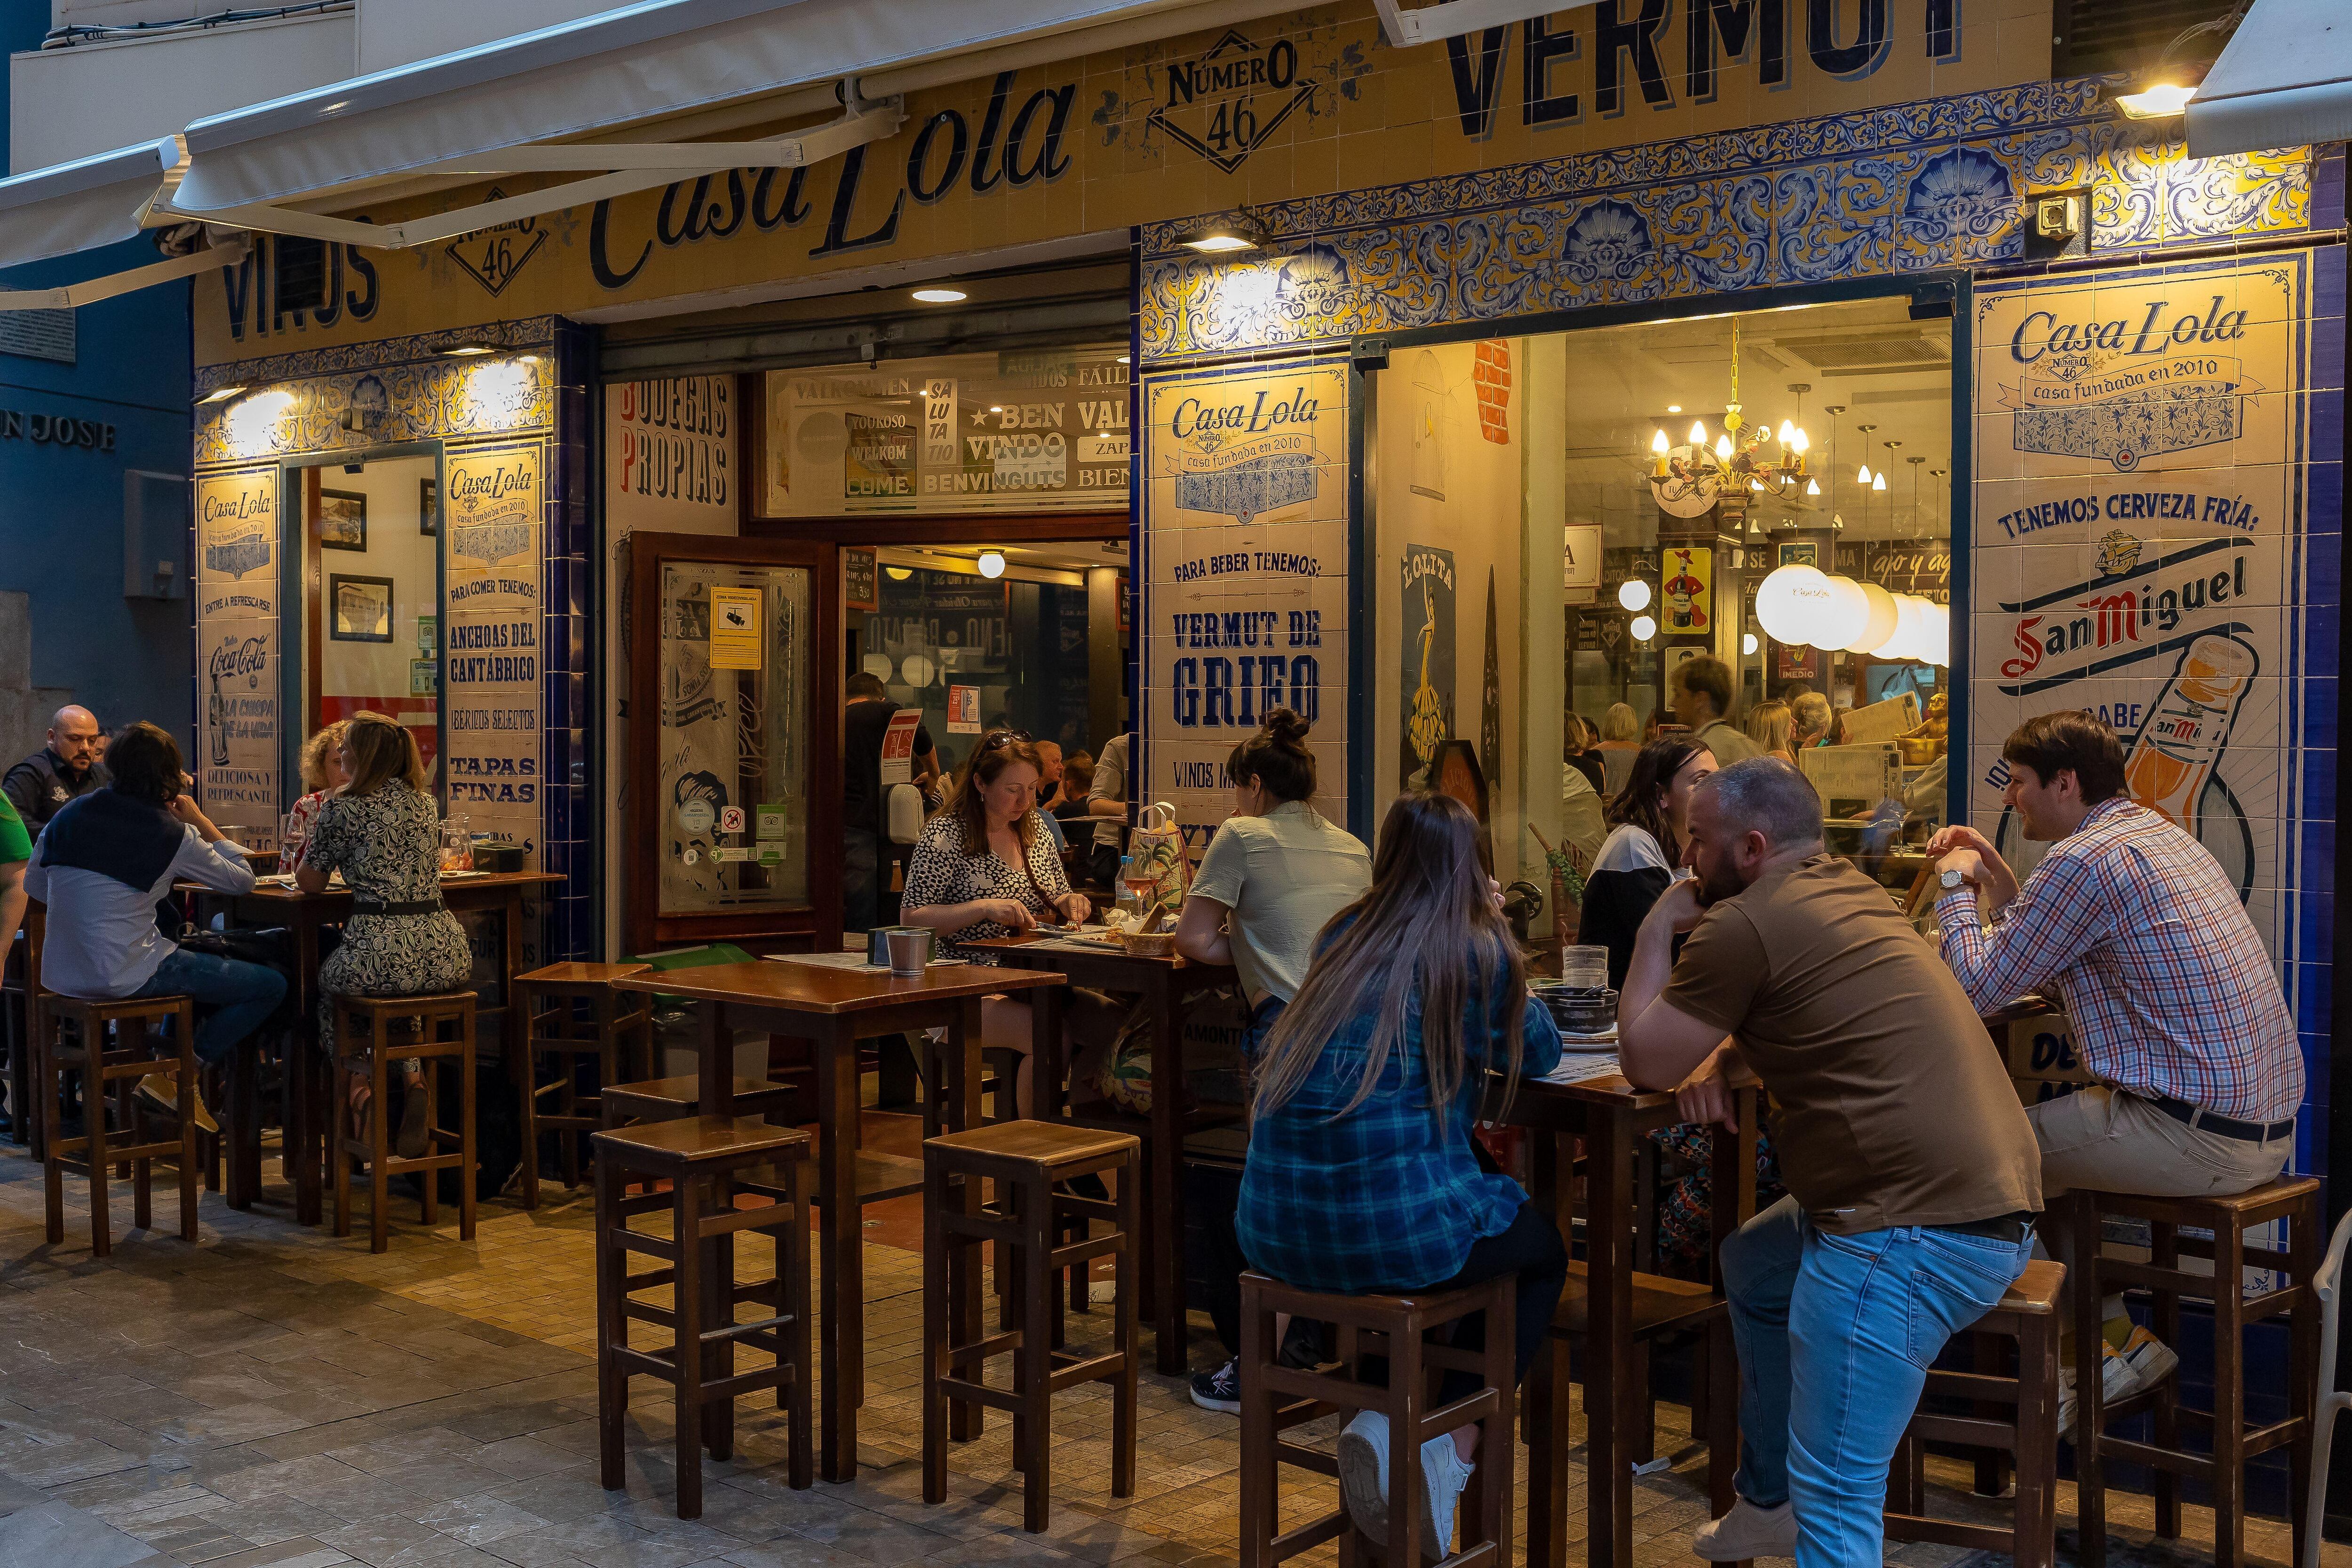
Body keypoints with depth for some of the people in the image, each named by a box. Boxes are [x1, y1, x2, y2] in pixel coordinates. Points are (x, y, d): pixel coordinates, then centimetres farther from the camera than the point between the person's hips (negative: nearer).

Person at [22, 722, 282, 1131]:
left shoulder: (70, 814, 5)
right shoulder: (170, 833, -12)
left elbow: (35, 886, 16)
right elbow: (242, 880, -1)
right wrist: (200, 820, 4)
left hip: (60, 972, 8)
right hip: (123, 973, -8)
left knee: (193, 962, 35)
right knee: (271, 985, 0)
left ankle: (171, 1068, 23)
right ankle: (175, 1076, 1)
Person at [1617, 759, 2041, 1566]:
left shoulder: (1744, 925, -12)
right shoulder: (1847, 888, 16)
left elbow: (1644, 1060, -4)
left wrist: (1657, 931, 7)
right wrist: (1719, 1052, 10)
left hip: (1921, 1228, -11)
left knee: (1834, 1499, -8)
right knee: (1751, 1265, 31)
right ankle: (1768, 1501, 41)